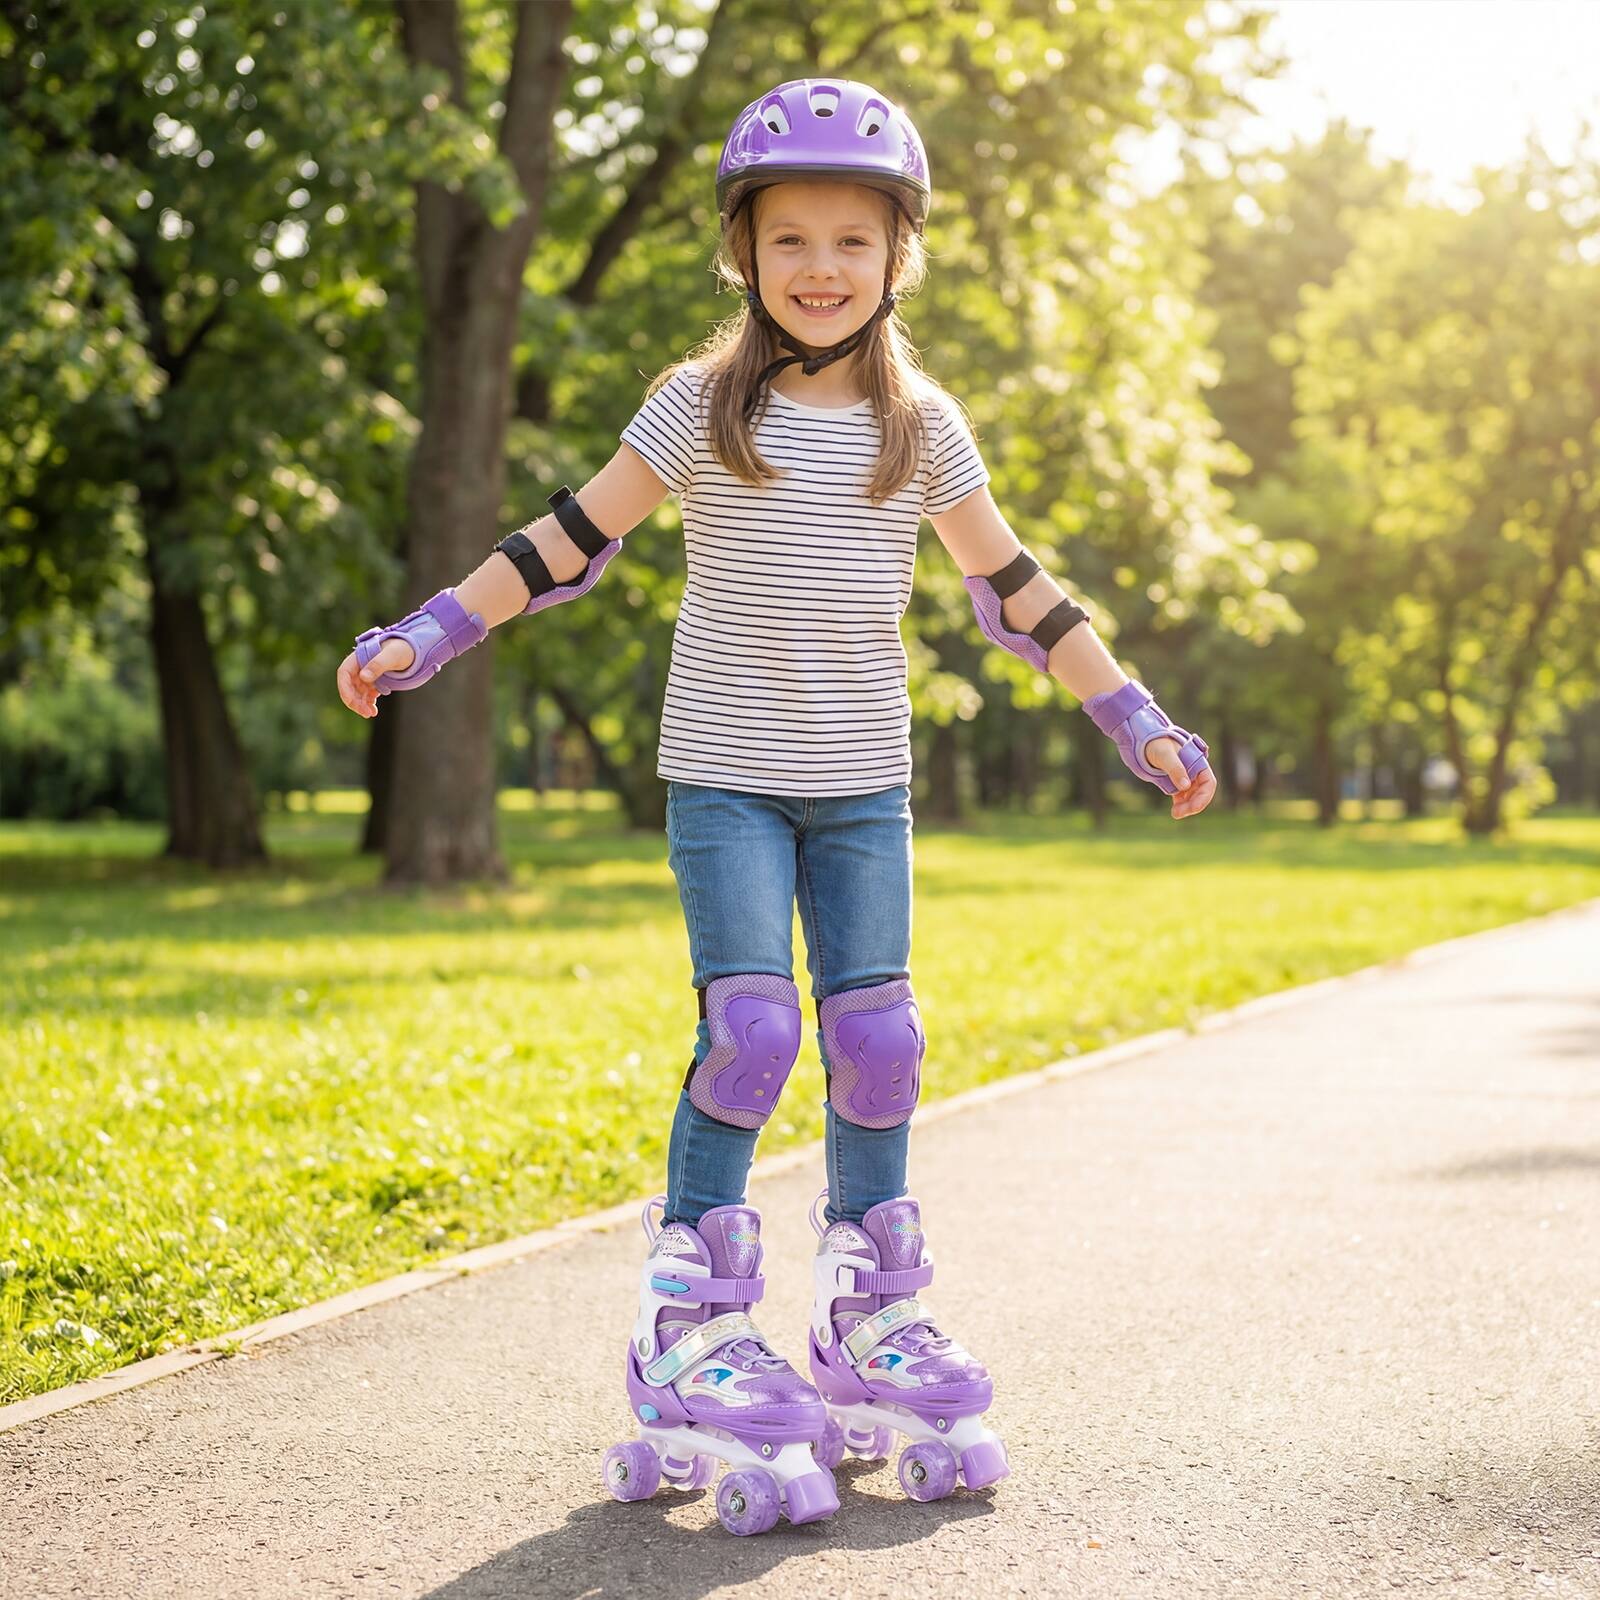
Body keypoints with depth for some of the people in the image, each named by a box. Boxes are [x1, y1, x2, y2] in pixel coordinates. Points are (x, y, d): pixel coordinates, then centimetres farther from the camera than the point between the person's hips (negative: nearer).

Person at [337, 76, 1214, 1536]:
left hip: (864, 784, 3)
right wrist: (427, 637, -3)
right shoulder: (703, 405, -2)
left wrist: (1135, 720, 9)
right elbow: (574, 539, 2)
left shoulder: (922, 427, 5)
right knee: (751, 1032, -13)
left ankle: (874, 1324, 17)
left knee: (877, 1038, 2)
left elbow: (1014, 592, 10)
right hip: (726, 773, -3)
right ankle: (694, 1335, -1)